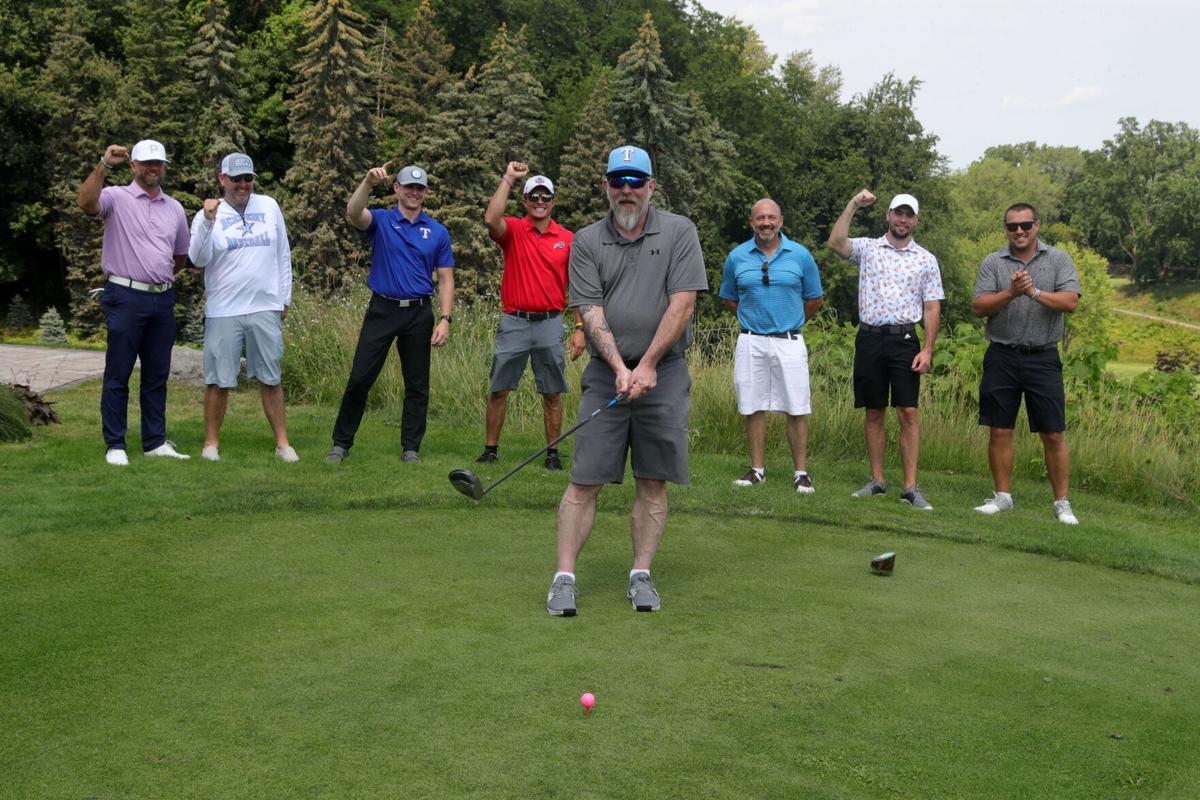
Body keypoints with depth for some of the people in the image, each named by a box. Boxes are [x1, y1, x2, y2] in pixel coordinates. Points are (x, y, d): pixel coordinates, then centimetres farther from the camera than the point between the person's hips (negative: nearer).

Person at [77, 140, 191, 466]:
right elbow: (86, 203, -25)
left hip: (162, 300, 5)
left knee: (157, 375, 10)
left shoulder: (174, 208, 14)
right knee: (118, 375, 0)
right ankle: (115, 445, 6)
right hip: (126, 298, -5)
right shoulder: (117, 198, -2)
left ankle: (155, 442, 18)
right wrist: (104, 164, -28)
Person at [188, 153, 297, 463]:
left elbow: (283, 255, 11)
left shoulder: (269, 207, 6)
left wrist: (285, 298, 10)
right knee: (219, 381, 3)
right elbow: (198, 259, -14)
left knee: (271, 379, 7)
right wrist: (207, 221, -26)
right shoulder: (208, 214, -2)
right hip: (223, 312, -2)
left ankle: (282, 442, 14)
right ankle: (211, 442, 16)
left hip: (266, 309, 2)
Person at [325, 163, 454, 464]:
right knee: (359, 379, -1)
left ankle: (411, 447, 17)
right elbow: (353, 213, -20)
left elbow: (445, 279, 5)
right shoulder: (380, 221, 2)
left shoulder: (438, 232, 5)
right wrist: (368, 182, -36)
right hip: (382, 310, -1)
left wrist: (445, 319, -6)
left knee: (417, 385, 6)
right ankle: (341, 442, 11)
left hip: (419, 314, 1)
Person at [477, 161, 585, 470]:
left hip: (550, 324, 1)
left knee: (552, 393, 4)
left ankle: (553, 453, 13)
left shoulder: (568, 239, 6)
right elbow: (491, 218, -22)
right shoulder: (513, 230, 2)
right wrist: (508, 178, -15)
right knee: (498, 390, 2)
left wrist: (580, 328, 0)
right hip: (514, 323, -1)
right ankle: (491, 449, 12)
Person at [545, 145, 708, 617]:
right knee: (584, 481, -3)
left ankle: (641, 574, 13)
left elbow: (682, 303, -6)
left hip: (663, 372, 0)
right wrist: (620, 368, -15)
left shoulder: (679, 232, 1)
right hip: (607, 372, 1)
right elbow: (591, 312, -3)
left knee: (653, 482, 3)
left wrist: (648, 365, -11)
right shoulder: (586, 241, 5)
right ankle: (564, 577, 2)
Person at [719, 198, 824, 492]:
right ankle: (757, 469, 16)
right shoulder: (737, 256, 4)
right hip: (751, 343, 1)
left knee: (797, 409, -2)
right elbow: (728, 298, 17)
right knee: (753, 407, 6)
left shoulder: (800, 255, 1)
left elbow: (815, 299, 11)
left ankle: (801, 472, 6)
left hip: (789, 342, -1)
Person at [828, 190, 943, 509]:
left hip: (905, 340, -1)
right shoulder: (867, 248, 7)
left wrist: (927, 349, -5)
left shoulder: (926, 259, 6)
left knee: (908, 412, -6)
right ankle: (877, 480, 16)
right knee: (874, 412, 7)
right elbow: (835, 243, -12)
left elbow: (932, 307, 4)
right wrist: (853, 205, -13)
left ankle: (911, 487, -4)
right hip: (869, 338, 1)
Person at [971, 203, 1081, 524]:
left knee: (1053, 435, 0)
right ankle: (1003, 496, 17)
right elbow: (978, 306, -3)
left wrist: (1035, 292, -17)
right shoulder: (993, 262, 7)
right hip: (1002, 356, 1)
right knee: (999, 432, 4)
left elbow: (1070, 302, -8)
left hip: (1043, 357, -1)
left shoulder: (1058, 259, 5)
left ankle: (1062, 503, 9)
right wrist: (1011, 293, -16)